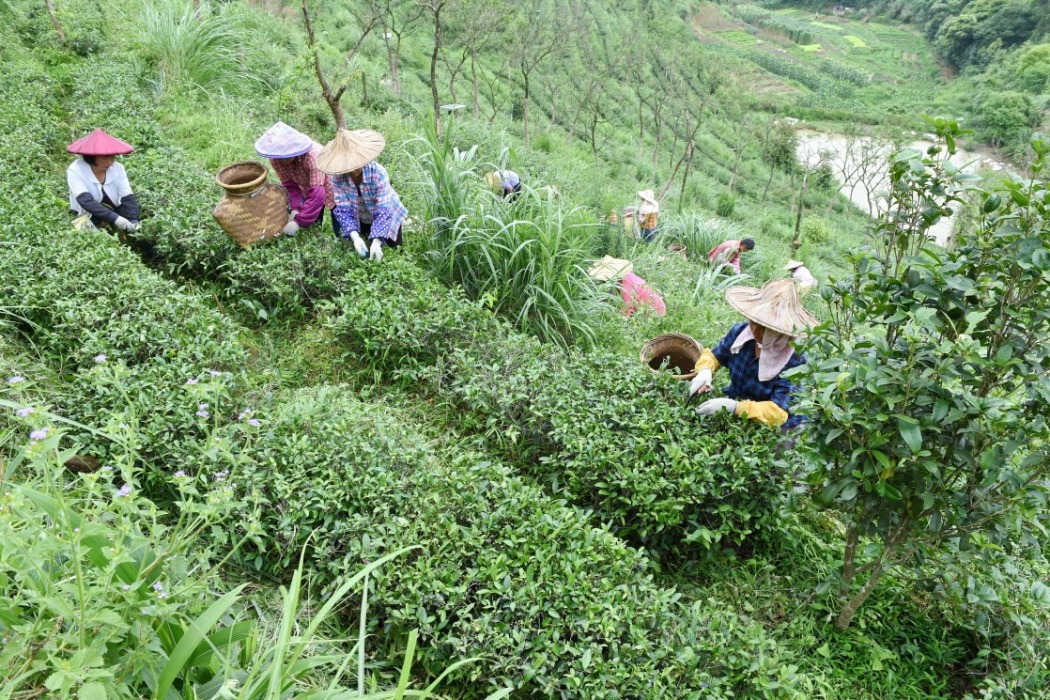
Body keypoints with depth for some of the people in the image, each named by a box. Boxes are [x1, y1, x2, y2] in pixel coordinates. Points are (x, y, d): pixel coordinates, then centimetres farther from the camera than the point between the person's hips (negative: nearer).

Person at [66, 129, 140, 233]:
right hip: (87, 219, -2)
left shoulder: (118, 169, -6)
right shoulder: (75, 170, -17)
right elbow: (86, 201, -30)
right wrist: (114, 217, -44)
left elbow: (128, 198, -14)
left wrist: (134, 221, -34)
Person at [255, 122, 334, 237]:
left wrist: (298, 222, -41)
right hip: (306, 187, 4)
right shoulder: (275, 158, -24)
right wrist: (295, 209, -29)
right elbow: (289, 184, -14)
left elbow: (317, 195, -41)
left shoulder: (312, 156, -41)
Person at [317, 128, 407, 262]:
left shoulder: (378, 173, -36)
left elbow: (383, 211, -37)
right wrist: (355, 236, -42)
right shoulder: (338, 178, -27)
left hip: (387, 216, -2)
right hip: (361, 219, 2)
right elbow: (343, 210, -26)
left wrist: (376, 242, -47)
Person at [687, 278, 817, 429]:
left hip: (775, 428, -5)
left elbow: (779, 412, -26)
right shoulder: (740, 332, -8)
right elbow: (713, 355, 10)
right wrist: (705, 371, -15)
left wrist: (734, 407, -38)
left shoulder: (793, 361, -24)